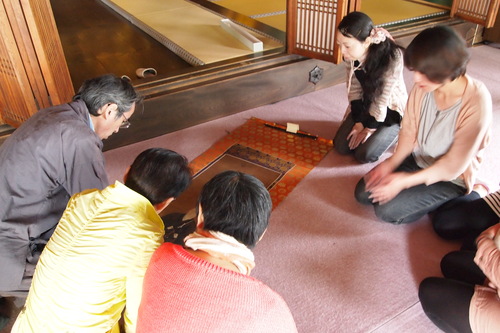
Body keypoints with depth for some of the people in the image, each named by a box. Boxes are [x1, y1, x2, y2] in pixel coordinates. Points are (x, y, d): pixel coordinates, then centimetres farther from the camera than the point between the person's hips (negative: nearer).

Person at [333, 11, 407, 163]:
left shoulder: (392, 57, -33)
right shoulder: (351, 54, -16)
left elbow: (383, 98, -25)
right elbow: (354, 89, -7)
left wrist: (370, 128, -17)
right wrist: (359, 122, -12)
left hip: (391, 109, -5)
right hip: (365, 105, 5)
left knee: (364, 155, -17)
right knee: (341, 146, -6)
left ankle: (391, 134, 12)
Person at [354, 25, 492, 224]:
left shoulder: (476, 103, -31)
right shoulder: (423, 86, -17)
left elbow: (453, 166, -25)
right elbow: (409, 131, -3)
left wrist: (405, 181, -24)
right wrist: (391, 163, -15)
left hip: (450, 177, -5)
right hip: (418, 159, 5)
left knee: (387, 210, -18)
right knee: (363, 193, -3)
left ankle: (440, 199, 6)